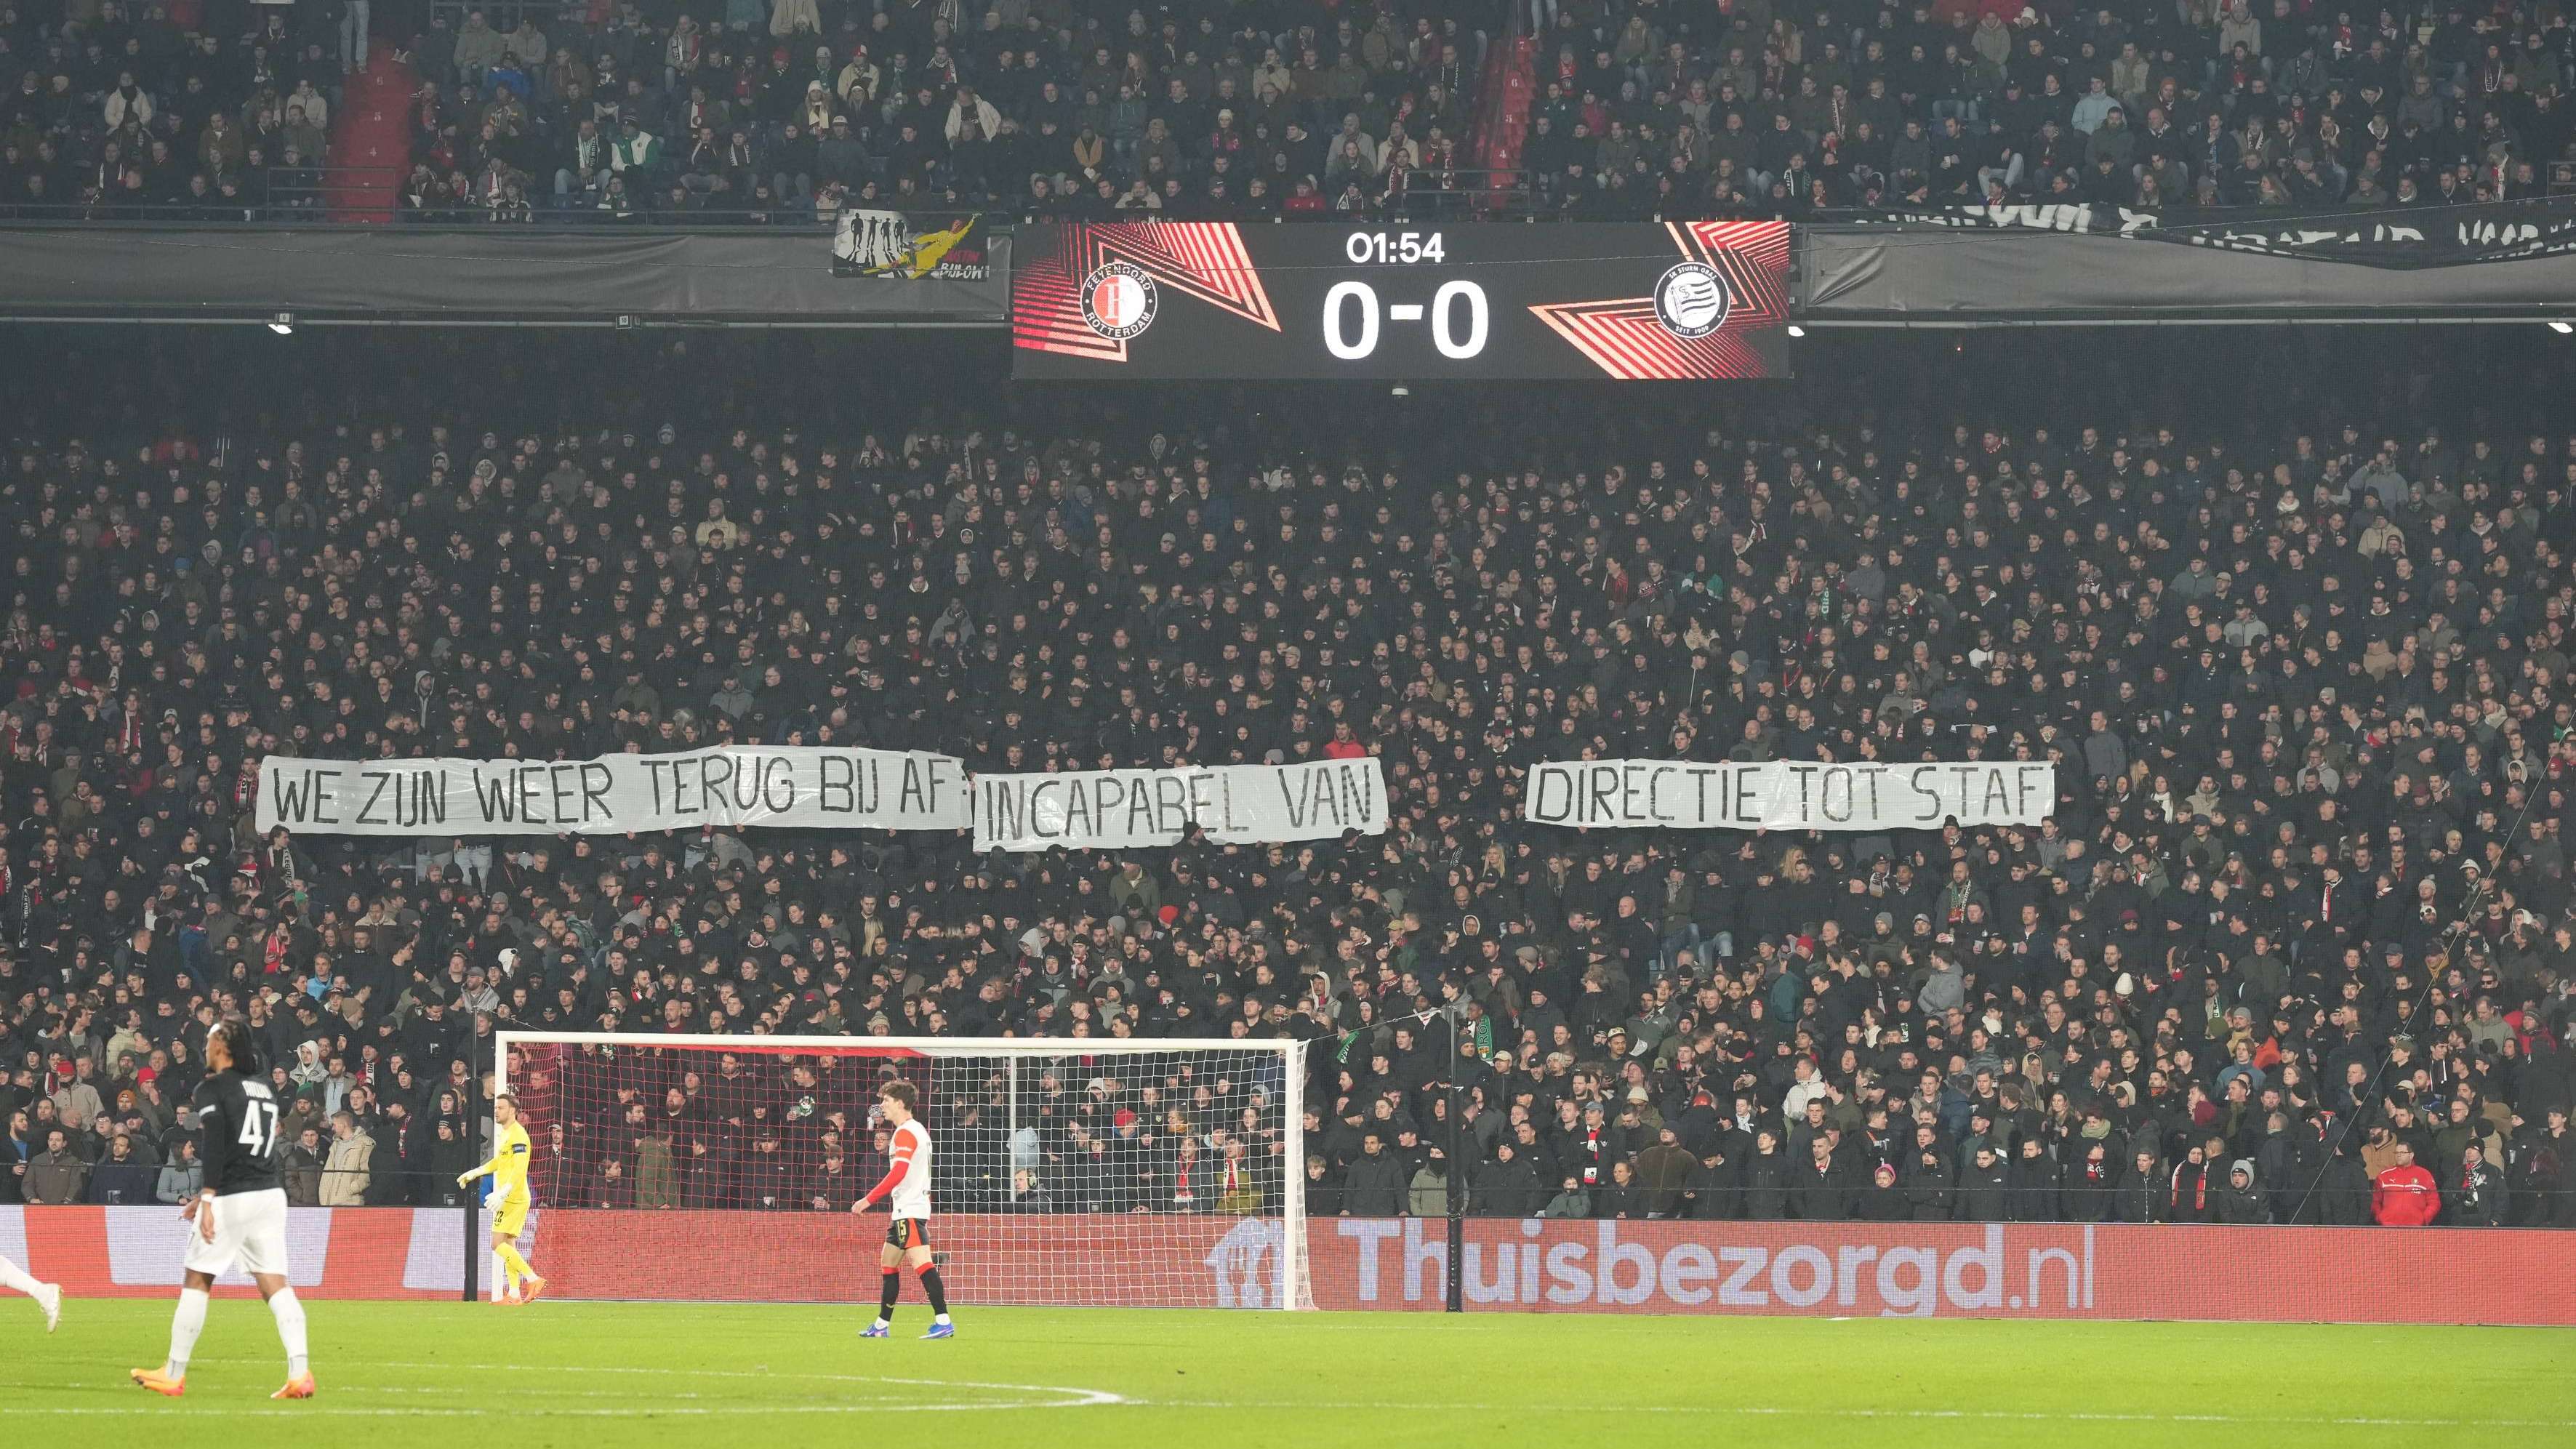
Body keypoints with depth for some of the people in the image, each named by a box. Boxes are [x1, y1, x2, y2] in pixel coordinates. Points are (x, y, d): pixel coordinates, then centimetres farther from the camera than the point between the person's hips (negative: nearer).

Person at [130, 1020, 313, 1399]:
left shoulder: (212, 1088, -4)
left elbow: (214, 1147, -16)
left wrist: (208, 1200, -20)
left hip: (232, 1198, -6)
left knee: (197, 1281, 5)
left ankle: (173, 1375, 11)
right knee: (275, 1285, 1)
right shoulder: (262, 1088, 19)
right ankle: (299, 1373, -13)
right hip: (271, 1193, 6)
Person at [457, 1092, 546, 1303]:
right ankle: (514, 1294, 9)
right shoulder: (505, 1134, 16)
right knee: (508, 1246, 9)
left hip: (513, 1198, -10)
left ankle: (533, 1279, -15)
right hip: (510, 1199, 10)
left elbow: (519, 1169, -25)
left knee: (498, 1244, -13)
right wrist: (474, 1173, 34)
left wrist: (502, 1193, -32)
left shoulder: (517, 1135, -15)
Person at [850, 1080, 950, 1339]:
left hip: (910, 1211, -11)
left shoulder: (905, 1133, -13)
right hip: (906, 1210, 11)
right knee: (888, 1263, 16)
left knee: (922, 1264, -16)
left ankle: (943, 1322, -22)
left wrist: (869, 1200, -20)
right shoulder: (916, 1130, 19)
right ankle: (882, 1326, 22)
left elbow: (898, 1173, -22)